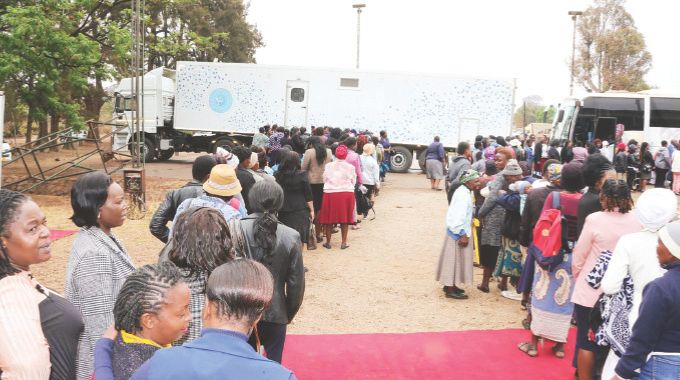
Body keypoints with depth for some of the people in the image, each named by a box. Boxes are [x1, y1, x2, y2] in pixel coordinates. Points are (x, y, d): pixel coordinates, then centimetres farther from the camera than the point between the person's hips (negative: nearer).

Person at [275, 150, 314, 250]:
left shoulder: (278, 176, 0)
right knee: (299, 240, 3)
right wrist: (311, 210, 4)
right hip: (300, 212, -3)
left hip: (283, 212, 3)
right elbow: (308, 196, -4)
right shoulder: (302, 176, -7)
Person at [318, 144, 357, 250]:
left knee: (329, 218, 9)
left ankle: (328, 242, 17)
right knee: (345, 218, 9)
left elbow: (324, 179, 4)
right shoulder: (350, 167, 0)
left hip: (330, 193, 0)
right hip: (347, 193, 0)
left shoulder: (328, 166, 1)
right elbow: (353, 182, 5)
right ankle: (344, 242, 13)